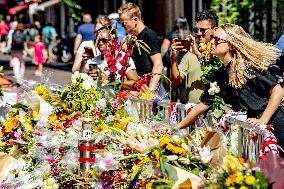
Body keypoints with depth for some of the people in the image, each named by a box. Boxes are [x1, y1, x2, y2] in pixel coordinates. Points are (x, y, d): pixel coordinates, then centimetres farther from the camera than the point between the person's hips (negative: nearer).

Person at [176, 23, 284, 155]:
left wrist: (263, 120, -19)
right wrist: (177, 127, 14)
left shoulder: (247, 66, -15)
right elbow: (204, 104, 14)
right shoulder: (220, 75, 8)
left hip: (273, 125, -7)